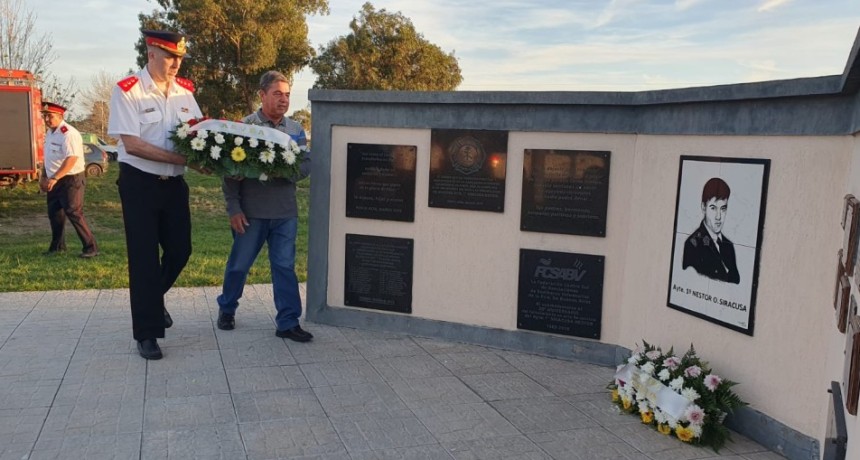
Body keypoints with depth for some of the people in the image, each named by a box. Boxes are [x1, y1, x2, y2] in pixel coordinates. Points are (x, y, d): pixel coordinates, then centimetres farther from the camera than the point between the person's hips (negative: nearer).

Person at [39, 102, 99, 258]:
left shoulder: (68, 133, -20)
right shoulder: (49, 132, 11)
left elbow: (71, 159, -29)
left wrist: (54, 178, -32)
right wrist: (43, 177, 13)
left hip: (71, 179, -9)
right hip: (55, 180, 9)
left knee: (74, 213, -11)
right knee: (54, 213, 15)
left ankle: (91, 247, -4)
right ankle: (57, 246, 29)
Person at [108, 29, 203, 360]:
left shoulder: (184, 91, 5)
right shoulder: (127, 91, -11)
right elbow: (131, 144, -18)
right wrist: (179, 157, -23)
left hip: (174, 184, 5)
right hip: (139, 184, -5)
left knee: (180, 250, 10)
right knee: (144, 258, 1)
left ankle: (153, 298, 39)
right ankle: (146, 333, 11)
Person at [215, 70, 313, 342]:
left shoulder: (295, 130, 8)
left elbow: (306, 165, 4)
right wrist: (234, 208, -10)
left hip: (285, 212, 3)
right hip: (251, 212, -2)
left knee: (284, 266, 3)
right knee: (240, 264, 11)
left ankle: (288, 322, 9)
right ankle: (226, 309, 34)